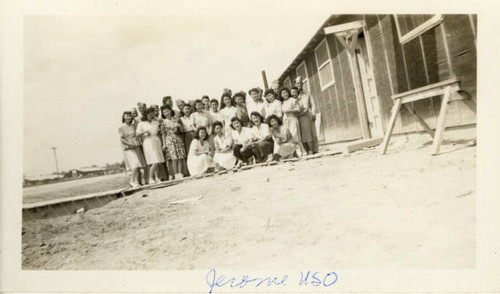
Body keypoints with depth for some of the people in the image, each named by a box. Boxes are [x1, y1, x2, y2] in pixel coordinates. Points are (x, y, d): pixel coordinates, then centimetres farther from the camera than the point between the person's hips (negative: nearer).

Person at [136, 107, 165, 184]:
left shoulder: (156, 122, 16)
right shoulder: (141, 124, 3)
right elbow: (137, 135, -4)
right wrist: (144, 132, -18)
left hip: (157, 142, 5)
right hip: (148, 143, -5)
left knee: (158, 162, 1)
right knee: (155, 163, -14)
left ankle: (157, 178, 10)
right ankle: (150, 179, -1)